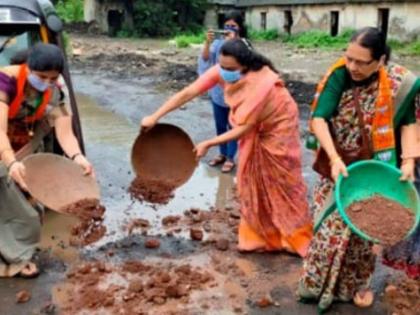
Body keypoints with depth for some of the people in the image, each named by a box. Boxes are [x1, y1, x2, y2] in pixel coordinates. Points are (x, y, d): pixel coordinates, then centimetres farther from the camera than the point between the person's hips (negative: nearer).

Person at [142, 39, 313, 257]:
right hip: (255, 131, 6)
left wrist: (208, 144, -33)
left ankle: (297, 239, 20)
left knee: (282, 185, 3)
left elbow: (243, 129, -34)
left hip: (278, 128, -6)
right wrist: (155, 117, -25)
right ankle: (258, 236, 24)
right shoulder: (222, 71, -21)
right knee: (253, 183, 10)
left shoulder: (260, 84, -38)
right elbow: (188, 93, -21)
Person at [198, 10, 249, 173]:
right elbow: (205, 59, -12)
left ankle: (230, 158, 18)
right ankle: (222, 154, 32)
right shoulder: (218, 43, 0)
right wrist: (208, 43, -26)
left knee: (233, 126, 7)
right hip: (218, 90, 5)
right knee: (220, 126, 16)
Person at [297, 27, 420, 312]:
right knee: (331, 225, 6)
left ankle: (359, 282, 36)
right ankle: (321, 282, 27)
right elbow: (318, 119, -23)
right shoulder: (340, 76, -18)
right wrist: (335, 158, -33)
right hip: (340, 165, 0)